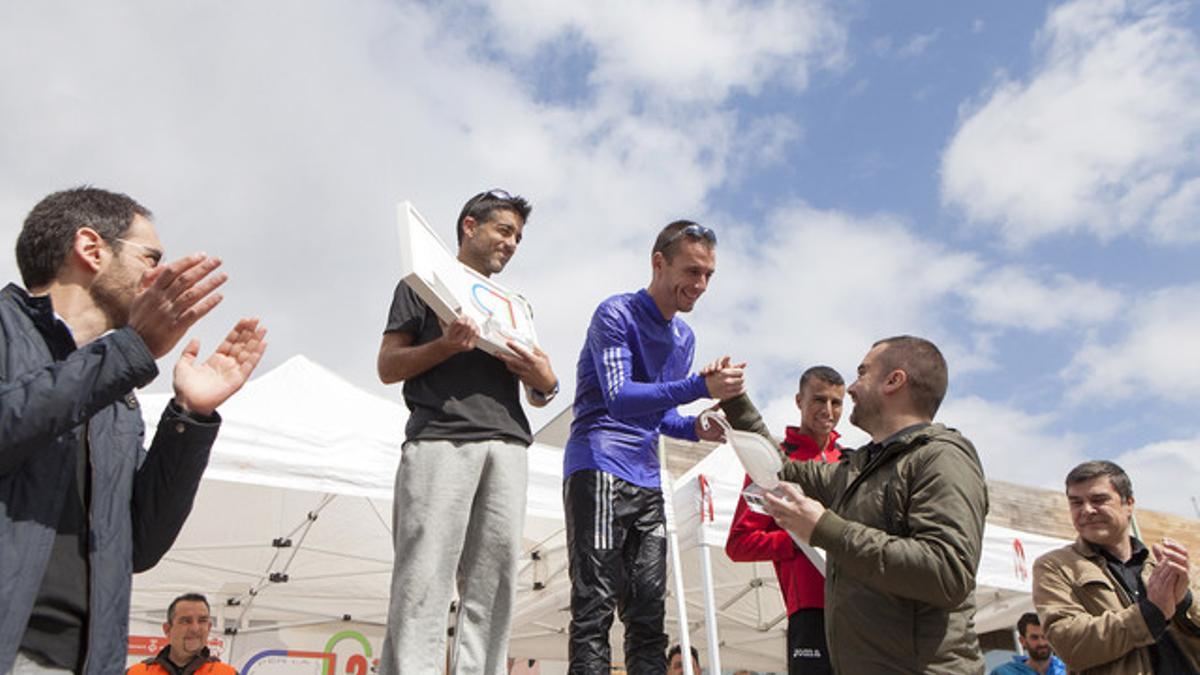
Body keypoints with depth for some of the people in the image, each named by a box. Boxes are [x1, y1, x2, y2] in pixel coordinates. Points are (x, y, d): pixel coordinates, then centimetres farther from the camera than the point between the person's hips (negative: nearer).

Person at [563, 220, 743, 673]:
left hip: (647, 482, 8)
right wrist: (701, 387, -27)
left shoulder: (685, 338, 16)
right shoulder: (617, 314, -7)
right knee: (595, 605, -12)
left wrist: (695, 429, 2)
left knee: (648, 613, 6)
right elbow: (619, 398, -19)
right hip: (599, 469, -7)